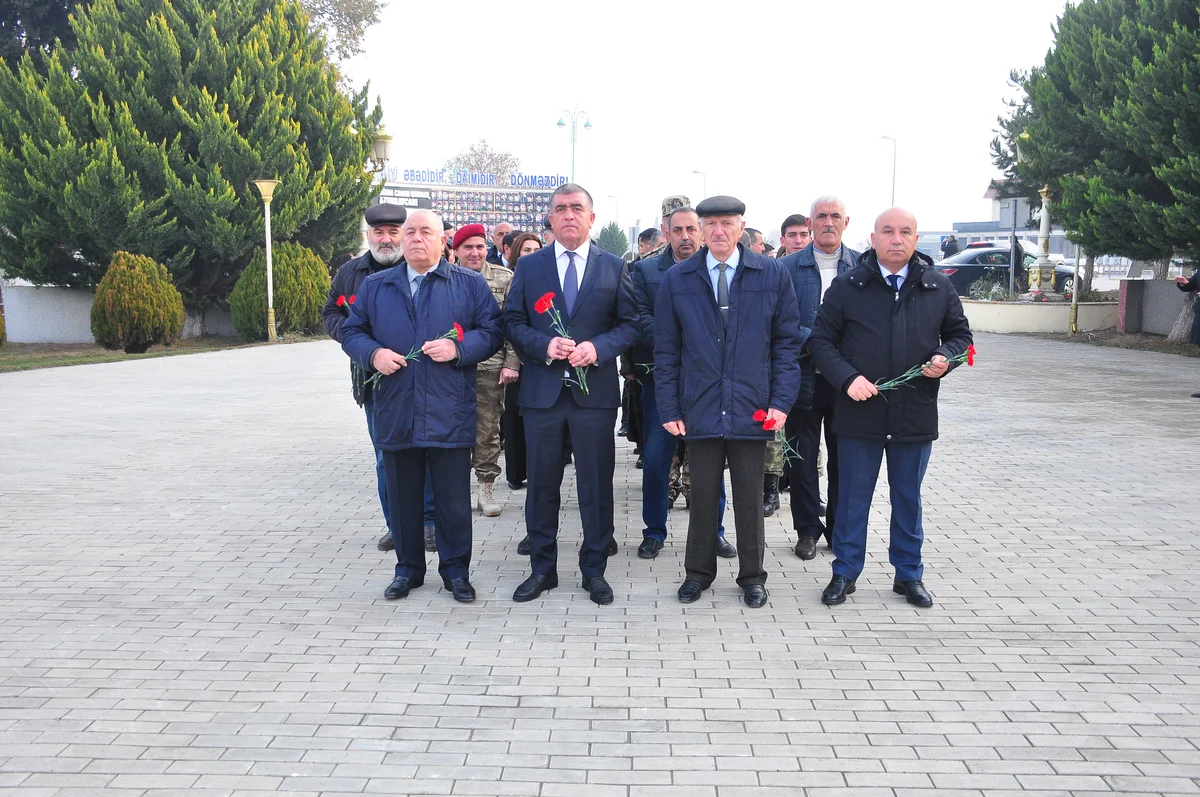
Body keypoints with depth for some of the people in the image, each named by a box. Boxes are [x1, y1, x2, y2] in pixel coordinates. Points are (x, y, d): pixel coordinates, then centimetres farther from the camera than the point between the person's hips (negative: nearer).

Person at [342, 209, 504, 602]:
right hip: (395, 413, 2)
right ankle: (408, 568, 25)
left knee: (454, 498, 4)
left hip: (450, 414, -2)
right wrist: (373, 353, -8)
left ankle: (455, 569, 18)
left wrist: (458, 347, -15)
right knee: (402, 497, 11)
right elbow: (351, 332, 13)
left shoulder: (470, 284, 6)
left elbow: (492, 331, 1)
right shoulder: (375, 286, 13)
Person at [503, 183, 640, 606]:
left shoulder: (614, 267, 6)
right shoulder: (529, 266, 7)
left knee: (596, 484, 5)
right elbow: (513, 322, 5)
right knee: (541, 483, 8)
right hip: (542, 391, 1)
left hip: (595, 391, -1)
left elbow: (629, 324, 3)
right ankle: (542, 568, 21)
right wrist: (545, 345, -14)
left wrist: (597, 348, -14)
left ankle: (594, 570, 18)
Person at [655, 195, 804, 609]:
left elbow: (788, 341, 3)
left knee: (750, 497, 10)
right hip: (700, 409, 0)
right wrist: (669, 408, 0)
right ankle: (698, 573, 24)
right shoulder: (677, 279, 3)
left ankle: (752, 576, 25)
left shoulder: (773, 275, 1)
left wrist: (782, 400, -5)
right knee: (703, 495, 9)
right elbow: (666, 349, 5)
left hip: (752, 410, 0)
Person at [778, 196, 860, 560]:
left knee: (843, 457, 10)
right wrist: (811, 340, -12)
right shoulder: (789, 266, 1)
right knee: (803, 458, 6)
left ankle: (839, 528, 23)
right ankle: (807, 530, 18)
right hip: (805, 376, -1)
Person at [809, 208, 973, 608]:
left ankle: (909, 574, 28)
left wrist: (946, 358, -8)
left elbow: (960, 334, 14)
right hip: (859, 412, -1)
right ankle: (845, 573, 22)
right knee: (852, 499, 8)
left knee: (908, 499, 14)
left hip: (916, 414, 2)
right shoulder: (847, 286, -2)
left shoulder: (939, 287, 4)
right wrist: (847, 378, -15)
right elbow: (821, 339, 0)